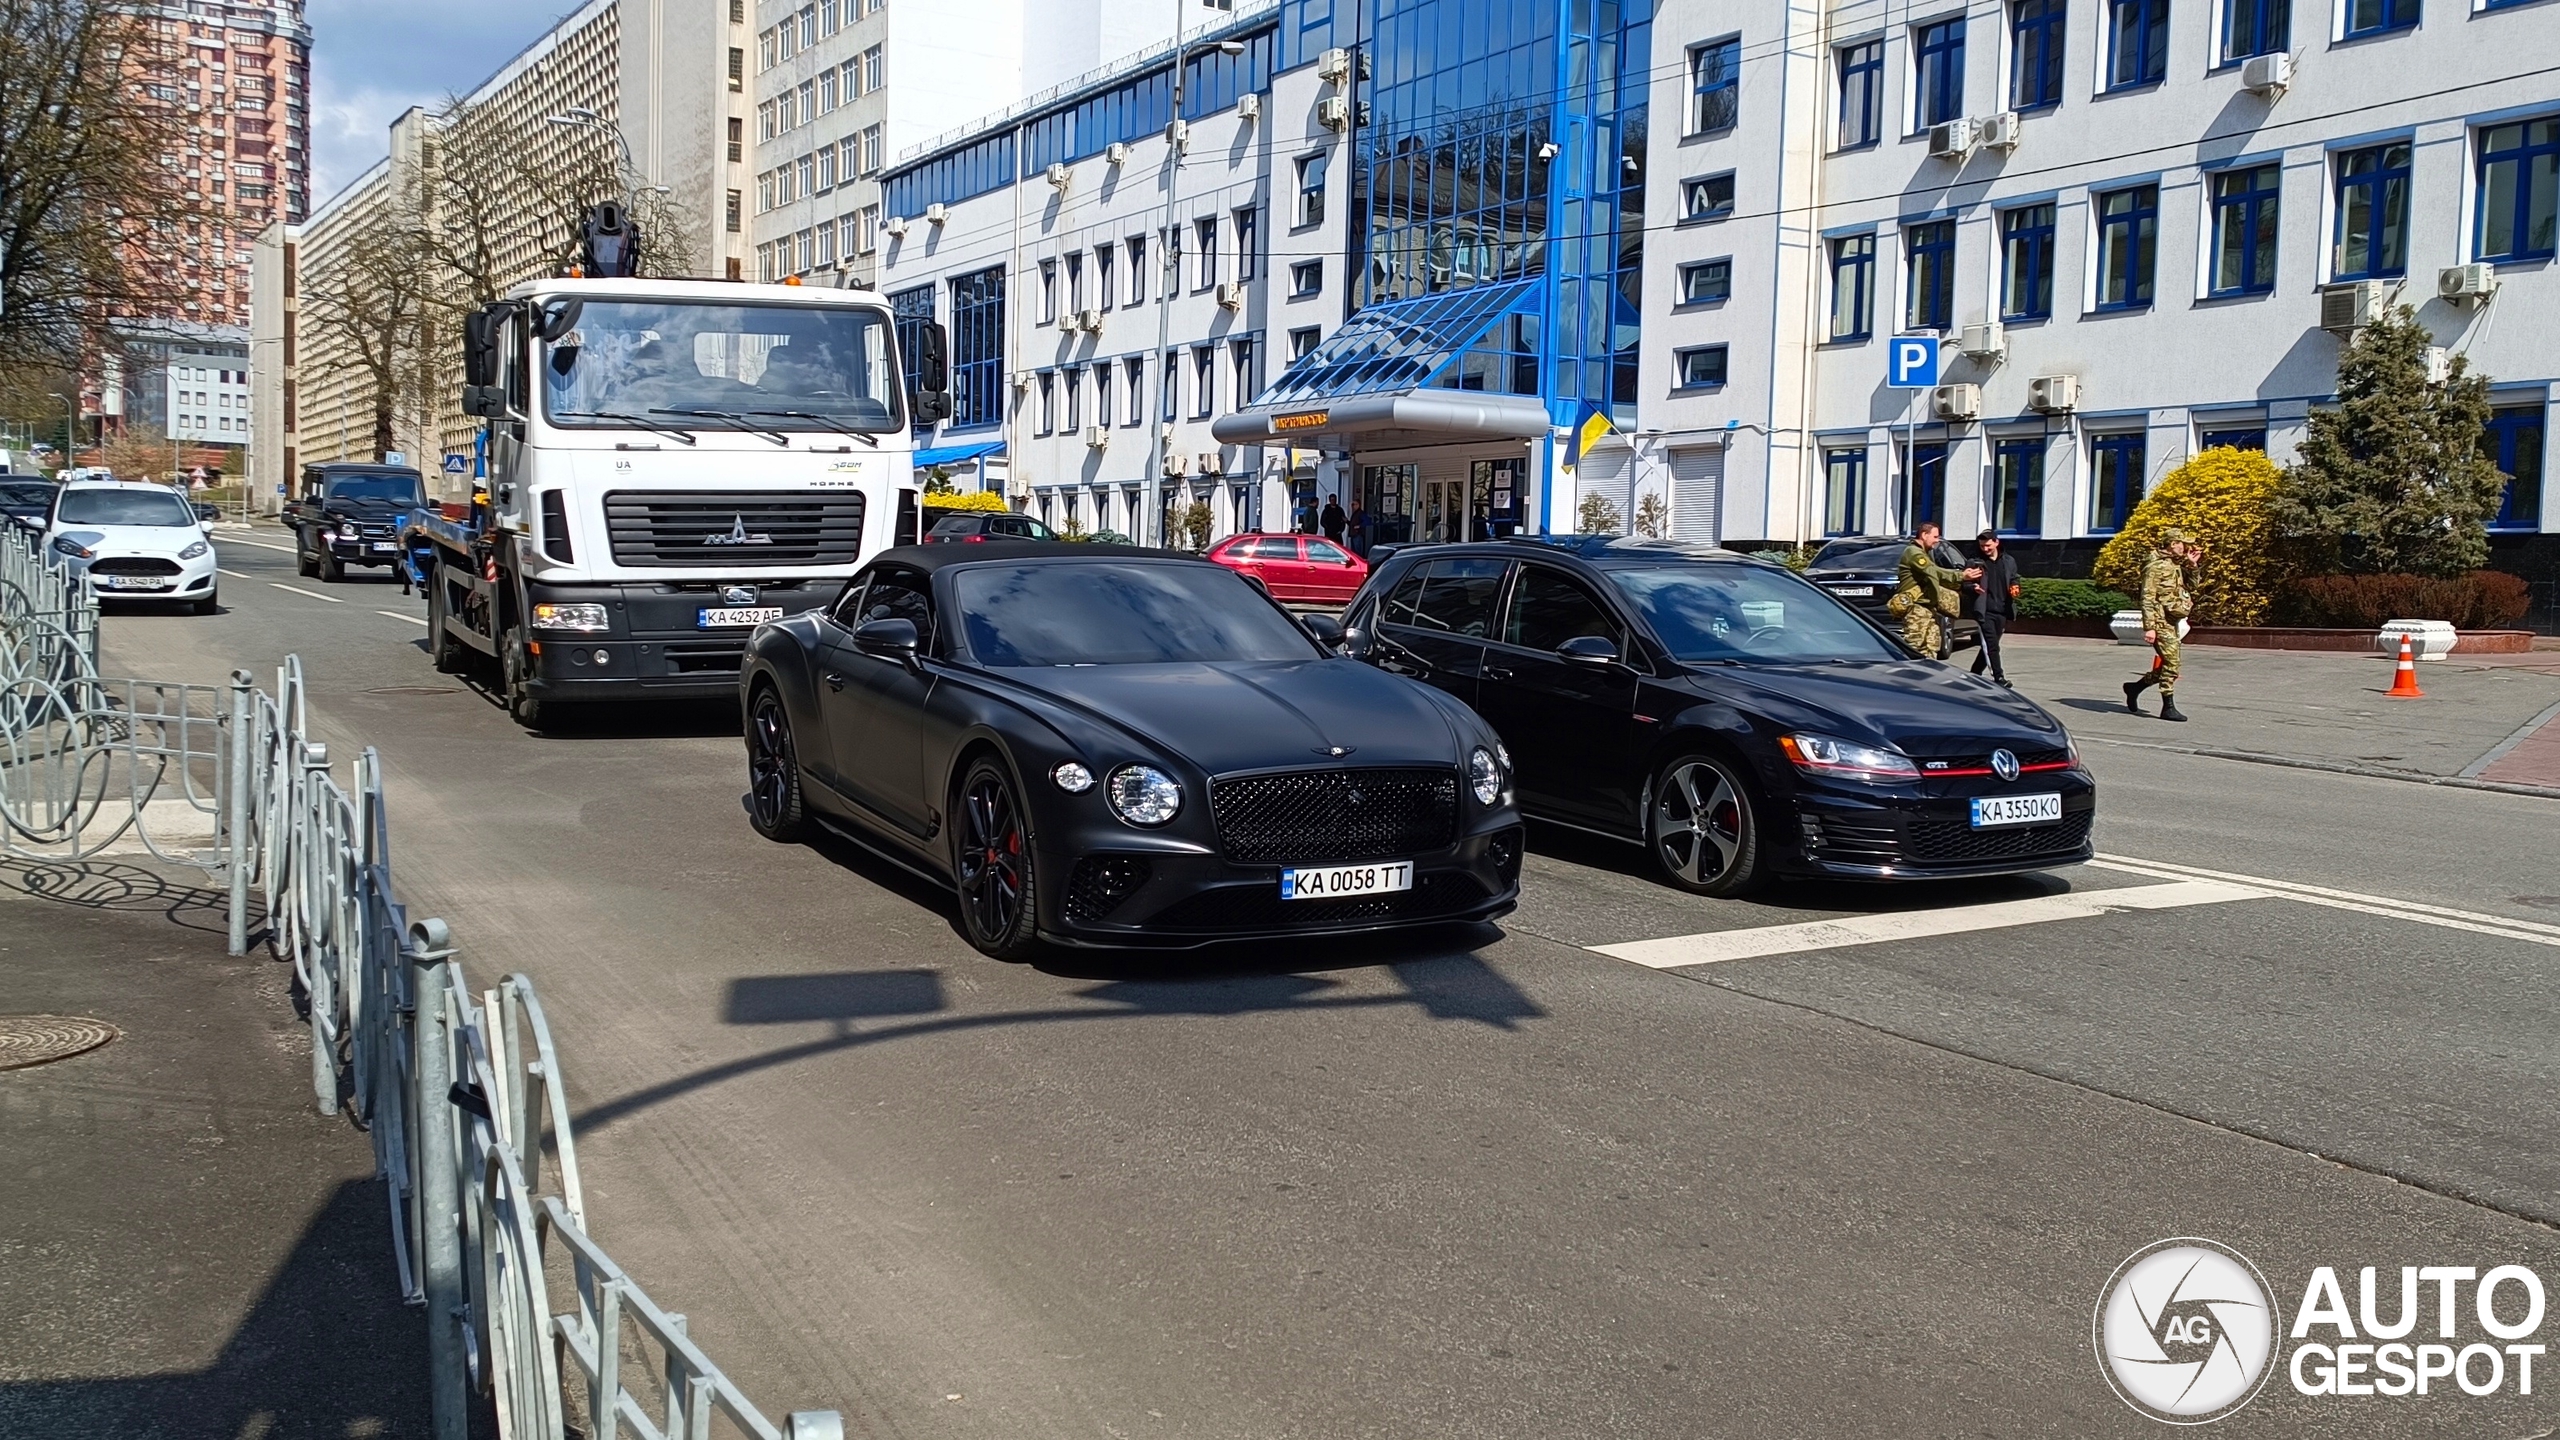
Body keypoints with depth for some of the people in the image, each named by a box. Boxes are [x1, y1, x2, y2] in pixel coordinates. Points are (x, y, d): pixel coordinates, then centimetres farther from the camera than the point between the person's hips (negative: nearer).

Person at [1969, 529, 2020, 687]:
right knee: (1991, 645, -13)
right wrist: (1973, 587, -21)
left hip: (2002, 610, 4)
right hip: (1985, 610, -4)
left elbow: (2014, 579, 23)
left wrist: (2014, 588, 2)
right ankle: (1999, 678, -14)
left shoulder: (2009, 561, 12)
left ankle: (1974, 674, 25)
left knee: (1989, 645, 11)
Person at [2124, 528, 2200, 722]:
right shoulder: (2156, 566, -12)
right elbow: (2147, 598, -17)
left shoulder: (2175, 565, 16)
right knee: (2170, 663, -10)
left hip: (2172, 622, 9)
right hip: (2161, 622, -9)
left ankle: (2134, 687, 27)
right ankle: (2168, 708, -5)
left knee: (2167, 666, 11)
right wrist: (2149, 627, -22)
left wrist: (2191, 565, 11)